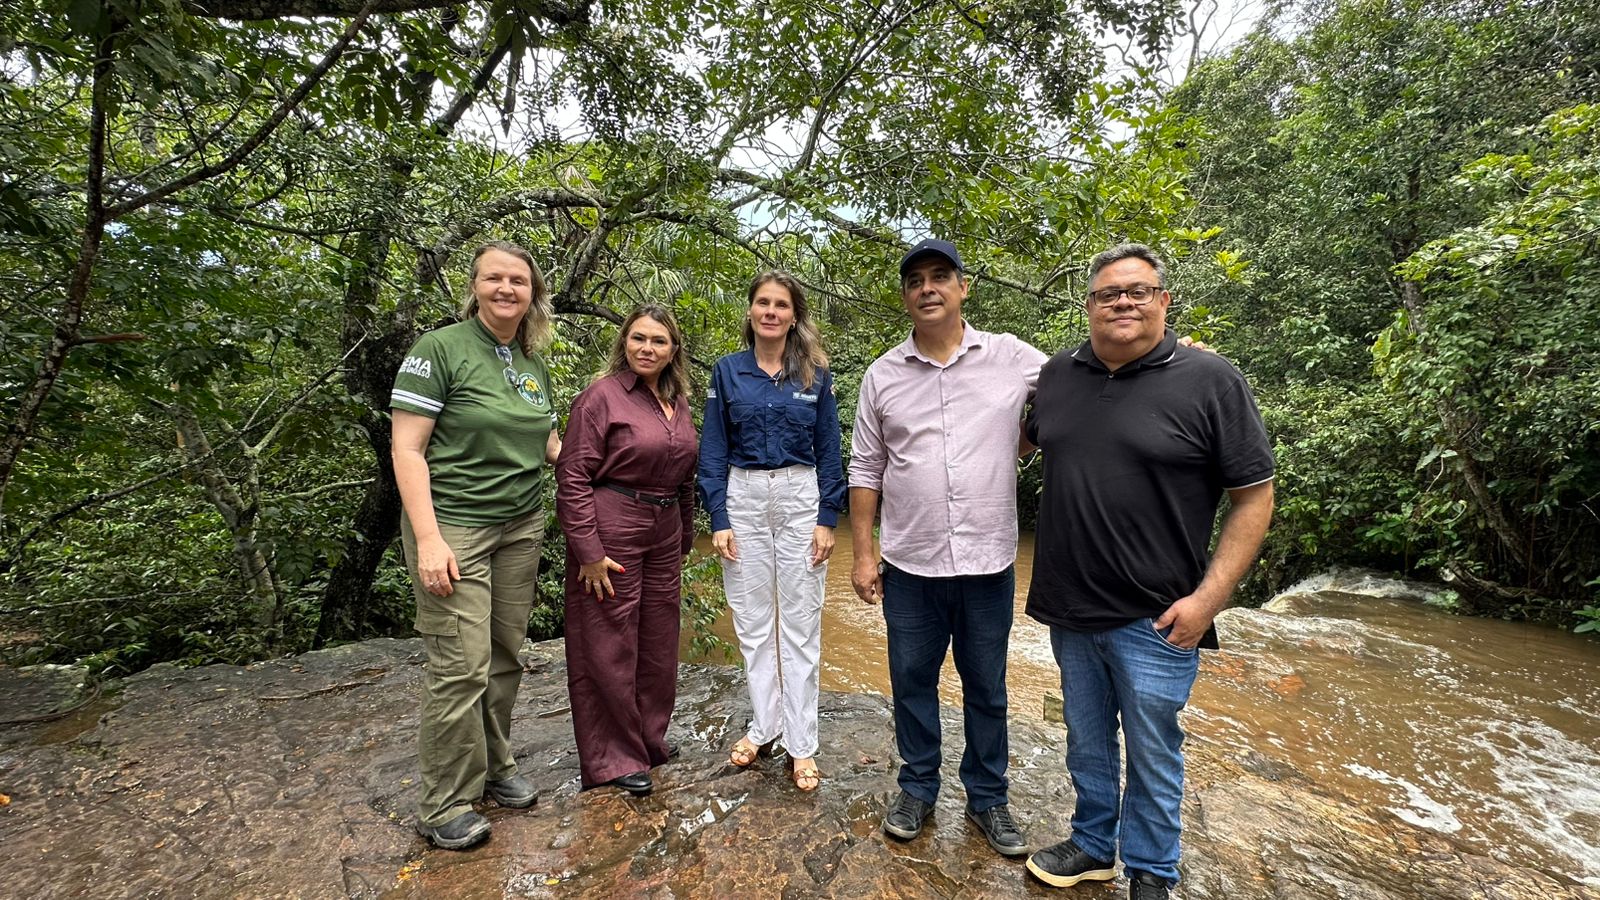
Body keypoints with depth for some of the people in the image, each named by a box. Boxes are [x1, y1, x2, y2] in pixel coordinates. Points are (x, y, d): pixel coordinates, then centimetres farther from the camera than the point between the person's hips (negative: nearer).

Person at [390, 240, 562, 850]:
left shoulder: (532, 362, 10)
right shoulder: (440, 349, -8)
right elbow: (406, 449, -12)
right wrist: (428, 539, -19)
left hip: (521, 525, 6)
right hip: (453, 526, -6)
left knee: (505, 655, 13)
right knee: (461, 666, -3)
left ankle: (494, 767, 32)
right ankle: (445, 807, 16)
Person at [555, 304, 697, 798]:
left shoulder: (678, 403, 10)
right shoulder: (601, 396, -10)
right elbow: (572, 476, -13)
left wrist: (684, 539, 18)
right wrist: (589, 552, -16)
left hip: (663, 534, 7)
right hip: (611, 533, -7)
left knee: (658, 642, 16)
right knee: (609, 645, 5)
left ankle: (649, 740, 37)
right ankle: (612, 758, 23)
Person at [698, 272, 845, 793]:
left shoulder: (816, 374, 3)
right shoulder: (727, 371, 4)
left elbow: (829, 452, 3)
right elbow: (713, 451, 3)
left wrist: (827, 519, -4)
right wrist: (718, 520, -4)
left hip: (801, 500, -1)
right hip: (743, 500, 1)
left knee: (800, 624, 4)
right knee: (752, 621, 9)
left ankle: (800, 744, 16)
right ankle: (763, 726, 27)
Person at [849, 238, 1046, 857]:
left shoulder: (1013, 358, -2)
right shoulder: (882, 375, 2)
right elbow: (865, 471, 4)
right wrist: (862, 552, 1)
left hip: (989, 566, 0)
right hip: (909, 569, 1)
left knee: (986, 690, 16)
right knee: (912, 683, 16)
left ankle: (987, 797, 38)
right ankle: (917, 787, 38)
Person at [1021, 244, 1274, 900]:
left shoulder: (1211, 381, -10)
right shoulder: (1059, 374, 3)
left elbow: (1254, 496, -9)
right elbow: (1030, 437, 23)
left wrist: (1208, 597, -14)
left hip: (1154, 619, -4)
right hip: (1068, 609, 4)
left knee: (1152, 755, 13)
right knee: (1087, 741, 21)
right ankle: (1092, 846, 42)